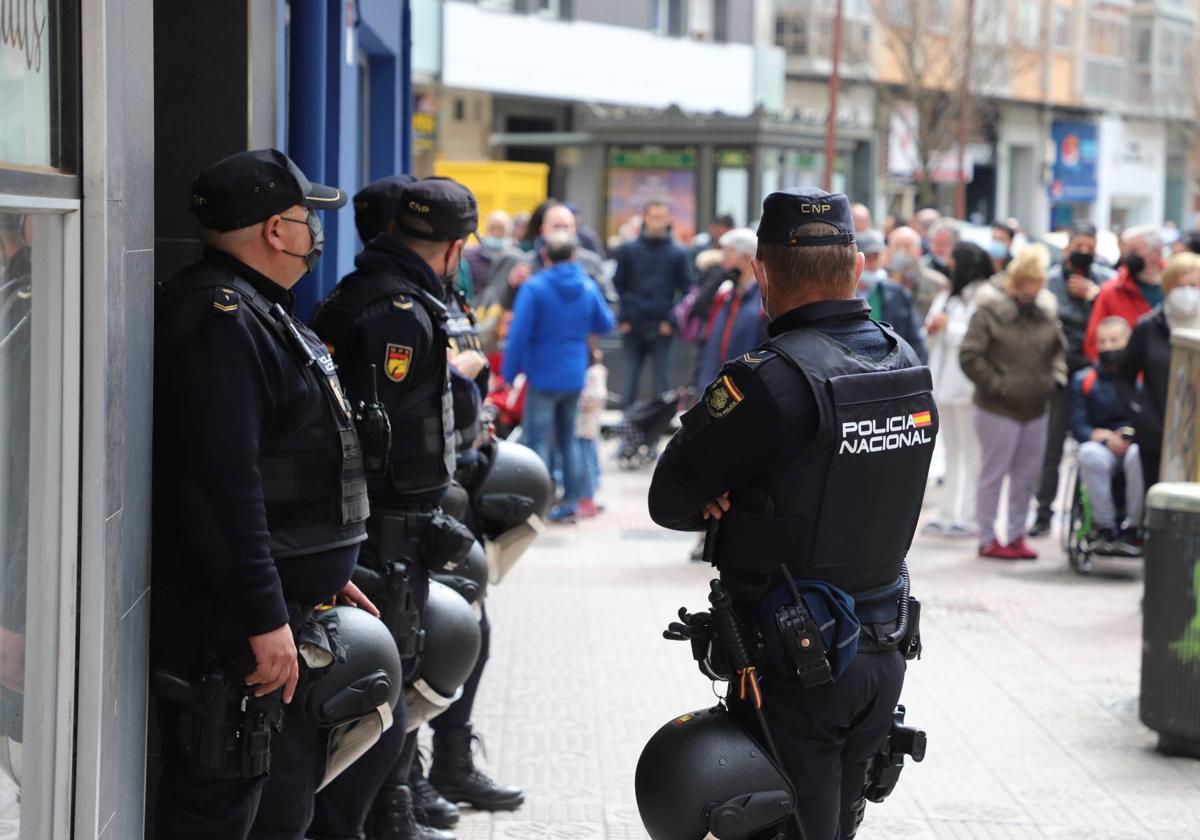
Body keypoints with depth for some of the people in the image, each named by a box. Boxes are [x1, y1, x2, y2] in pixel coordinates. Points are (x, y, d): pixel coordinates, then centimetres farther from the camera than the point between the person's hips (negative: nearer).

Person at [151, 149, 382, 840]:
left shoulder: (257, 312, 17)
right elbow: (224, 487, -26)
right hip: (229, 627, -11)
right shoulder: (217, 321, -19)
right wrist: (264, 618, -27)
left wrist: (327, 573, 26)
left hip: (283, 608, 11)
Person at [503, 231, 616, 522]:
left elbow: (519, 334, -16)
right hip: (575, 377, 5)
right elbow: (606, 324, 13)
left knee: (537, 441, -1)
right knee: (567, 440, 16)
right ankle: (570, 503, 18)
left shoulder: (535, 288, -13)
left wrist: (510, 372, -8)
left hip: (543, 377, -5)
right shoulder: (588, 287, 0)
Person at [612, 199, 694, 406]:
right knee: (629, 382, 5)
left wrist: (672, 321, -7)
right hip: (632, 328, 1)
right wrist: (623, 319, -4)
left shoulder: (677, 254, 3)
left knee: (662, 382, 1)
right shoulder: (628, 250, 5)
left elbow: (686, 290, 3)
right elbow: (618, 286, 5)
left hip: (662, 329, -1)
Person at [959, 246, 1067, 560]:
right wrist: (998, 385, -14)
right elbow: (970, 356, -14)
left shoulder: (1045, 312, 5)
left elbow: (1059, 348, 21)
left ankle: (1016, 535, 23)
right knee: (993, 475, 1)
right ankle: (988, 540, 10)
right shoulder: (990, 311, -12)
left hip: (1035, 408, 6)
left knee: (1027, 476, 12)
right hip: (998, 410, -6)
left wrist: (1055, 377, 6)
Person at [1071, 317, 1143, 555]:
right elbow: (1078, 426, 3)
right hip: (1101, 446, 1)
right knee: (1089, 454, -34)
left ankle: (1132, 529, -23)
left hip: (1136, 445, -1)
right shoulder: (1083, 380, 9)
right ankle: (1105, 528, -23)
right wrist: (1105, 437, -15)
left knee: (1138, 455, -37)